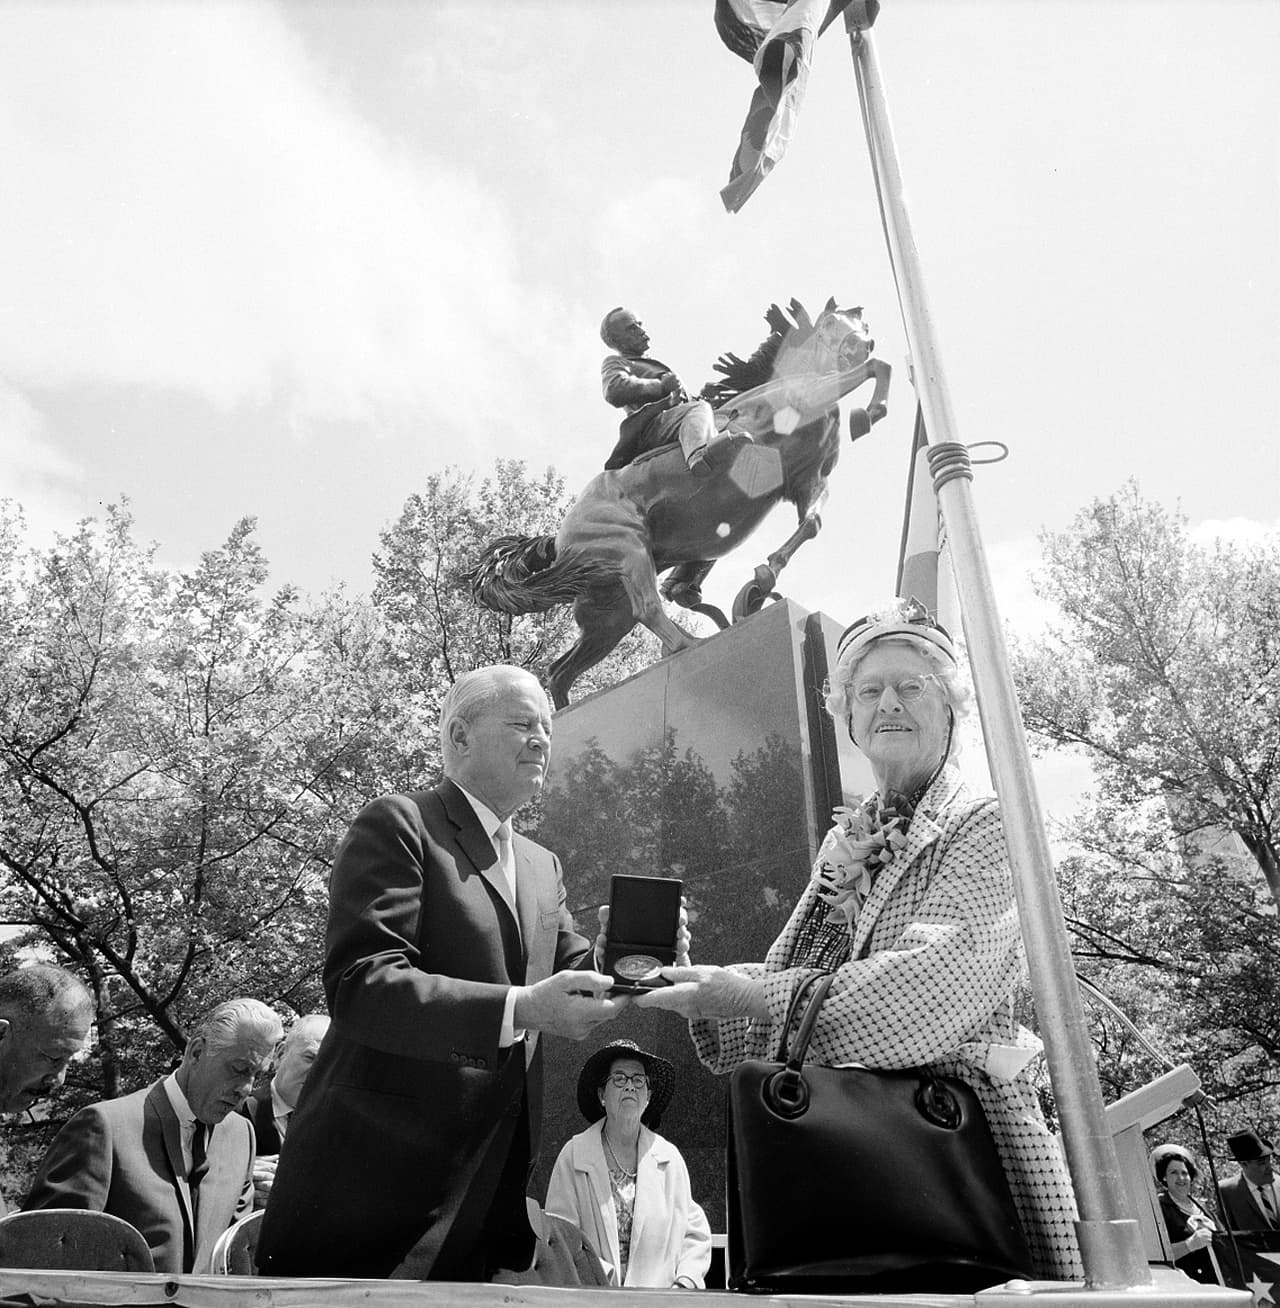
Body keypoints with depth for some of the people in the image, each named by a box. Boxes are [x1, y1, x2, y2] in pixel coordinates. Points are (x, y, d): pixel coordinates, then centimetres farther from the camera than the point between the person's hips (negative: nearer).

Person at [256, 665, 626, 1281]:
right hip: (373, 1179, -7)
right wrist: (521, 1008, -31)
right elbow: (359, 985, -22)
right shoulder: (398, 825, -11)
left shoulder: (541, 865, 14)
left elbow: (576, 974, 8)